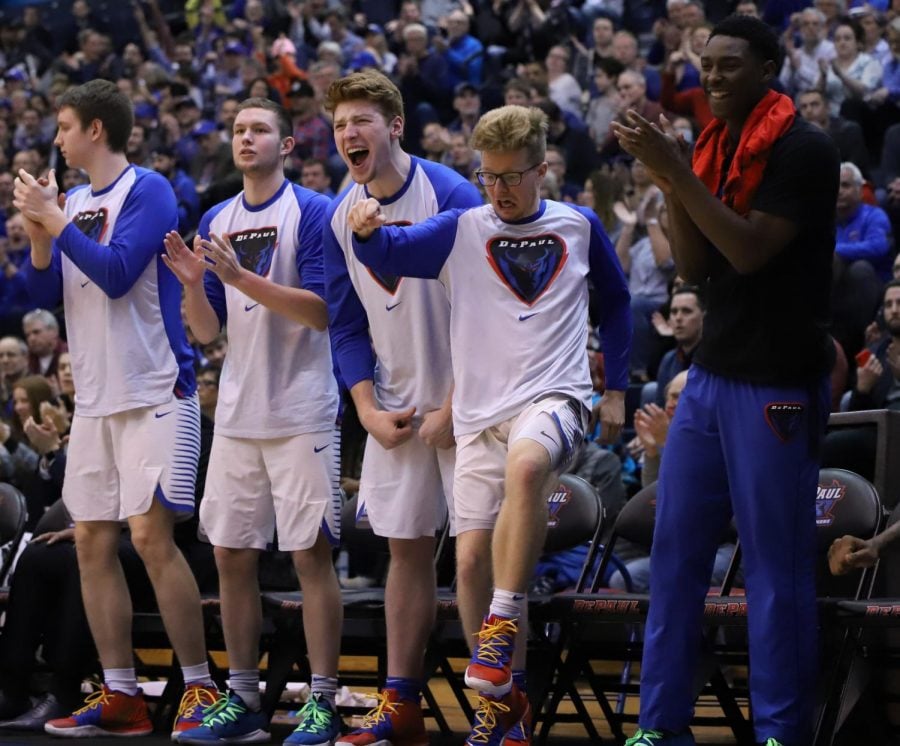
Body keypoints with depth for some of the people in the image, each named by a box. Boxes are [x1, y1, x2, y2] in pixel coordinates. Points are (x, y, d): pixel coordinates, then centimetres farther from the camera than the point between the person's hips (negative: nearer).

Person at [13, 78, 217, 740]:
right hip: (95, 399, 8)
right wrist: (39, 232, -2)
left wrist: (55, 221, -14)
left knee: (152, 535, -14)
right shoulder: (74, 201, 16)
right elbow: (46, 294, 14)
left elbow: (116, 272, -19)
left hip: (155, 393, -8)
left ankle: (201, 689, -8)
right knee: (92, 543, 5)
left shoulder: (147, 189, -8)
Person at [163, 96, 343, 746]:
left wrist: (241, 277, -22)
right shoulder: (217, 222, 13)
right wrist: (193, 283, -7)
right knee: (231, 556, 7)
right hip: (237, 415, 6)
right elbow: (207, 331, 13)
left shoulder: (312, 212, -5)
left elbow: (322, 310, -14)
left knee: (311, 553, -5)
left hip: (300, 415, -6)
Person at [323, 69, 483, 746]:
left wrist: (456, 406, -15)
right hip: (396, 410, 6)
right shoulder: (340, 216, 5)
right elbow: (347, 325, 11)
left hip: (462, 403, -5)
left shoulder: (451, 196, -13)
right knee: (407, 549, 8)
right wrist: (368, 408, -1)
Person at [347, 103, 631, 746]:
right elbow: (391, 253, -10)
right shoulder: (461, 231, 6)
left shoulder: (580, 227, 8)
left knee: (524, 466, -37)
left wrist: (616, 389, 20)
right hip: (481, 412, 3)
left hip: (554, 398, -3)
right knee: (472, 557, -3)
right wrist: (367, 231, -33)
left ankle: (503, 626, -32)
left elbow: (616, 301, 22)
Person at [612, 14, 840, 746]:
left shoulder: (805, 150, -12)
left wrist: (676, 171, -22)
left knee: (777, 565, -2)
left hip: (777, 383, -7)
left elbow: (750, 251, -20)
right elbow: (695, 266, 7)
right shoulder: (715, 145, 10)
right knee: (675, 550, 7)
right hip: (711, 374, 7)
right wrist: (668, 178, -6)